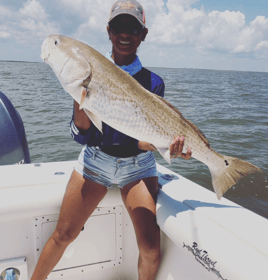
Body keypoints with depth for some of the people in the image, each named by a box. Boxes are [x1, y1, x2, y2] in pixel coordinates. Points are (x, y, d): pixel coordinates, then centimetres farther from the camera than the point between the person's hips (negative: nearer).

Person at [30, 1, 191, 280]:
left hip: (137, 165, 0)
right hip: (95, 160, 0)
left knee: (151, 248, -8)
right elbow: (83, 136, -9)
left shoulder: (152, 82, -4)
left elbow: (143, 138, -8)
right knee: (63, 234, 4)